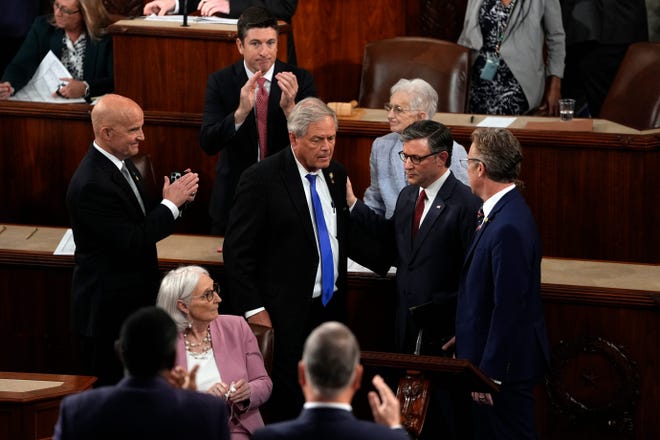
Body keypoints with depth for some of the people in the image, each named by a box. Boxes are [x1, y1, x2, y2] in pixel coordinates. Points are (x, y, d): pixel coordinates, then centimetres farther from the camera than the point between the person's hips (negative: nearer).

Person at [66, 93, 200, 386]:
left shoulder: (121, 164, 5)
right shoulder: (91, 185, -24)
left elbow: (145, 223, 13)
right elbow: (131, 243, -25)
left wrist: (174, 197, -5)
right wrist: (171, 203, -18)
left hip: (134, 298, 9)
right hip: (108, 308, -9)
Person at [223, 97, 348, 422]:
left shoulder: (336, 175, 8)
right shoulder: (261, 179, -11)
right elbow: (237, 251, -10)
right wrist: (253, 310, -13)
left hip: (332, 308, 6)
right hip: (284, 317, -6)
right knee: (284, 405, -4)